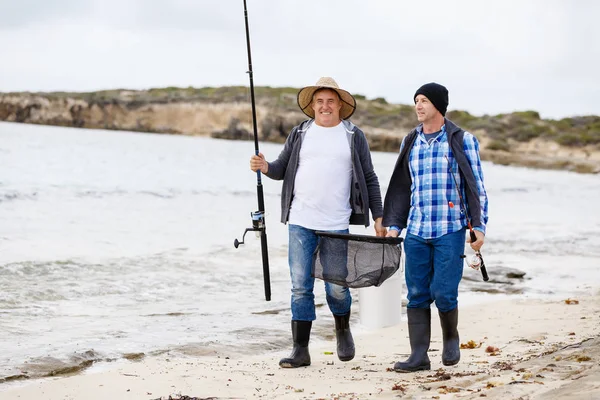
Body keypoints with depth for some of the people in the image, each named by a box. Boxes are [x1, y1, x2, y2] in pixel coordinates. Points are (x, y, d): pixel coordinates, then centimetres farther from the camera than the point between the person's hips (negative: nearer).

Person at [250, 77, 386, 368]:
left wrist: (378, 217, 5)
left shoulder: (354, 136, 6)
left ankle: (342, 330, 29)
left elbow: (369, 179, 9)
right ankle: (300, 350, 5)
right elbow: (282, 169, 10)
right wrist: (265, 167, -12)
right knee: (300, 287, 0)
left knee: (336, 288, -1)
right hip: (300, 222, 1)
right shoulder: (300, 134, 10)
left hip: (336, 224, -1)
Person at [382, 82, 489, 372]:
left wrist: (479, 227, -6)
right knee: (417, 294, 1)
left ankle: (451, 337, 20)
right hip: (416, 231, 4)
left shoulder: (462, 141, 0)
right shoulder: (410, 142, 12)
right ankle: (419, 356, 6)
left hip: (450, 230, -4)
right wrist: (393, 225, 12)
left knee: (443, 292, -8)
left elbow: (476, 186, 0)